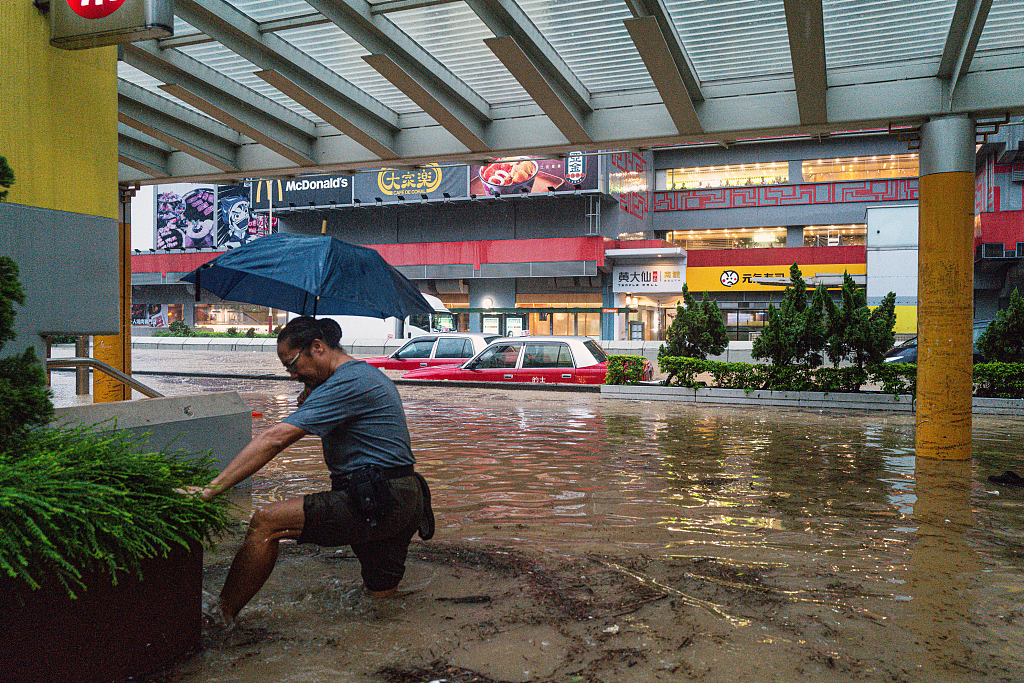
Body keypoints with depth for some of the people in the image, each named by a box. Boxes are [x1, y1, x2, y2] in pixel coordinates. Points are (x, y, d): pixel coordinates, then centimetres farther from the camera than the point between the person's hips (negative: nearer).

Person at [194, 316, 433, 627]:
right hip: (403, 502, 10)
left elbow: (274, 440, -22)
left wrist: (210, 489, -23)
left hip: (377, 504, -10)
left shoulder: (346, 384, -16)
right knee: (382, 592, 27)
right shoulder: (368, 375, 16)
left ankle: (223, 612, -5)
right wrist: (308, 407, 7)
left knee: (266, 522, -14)